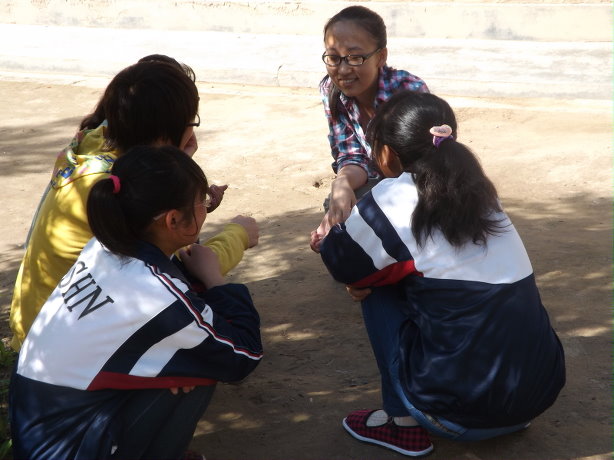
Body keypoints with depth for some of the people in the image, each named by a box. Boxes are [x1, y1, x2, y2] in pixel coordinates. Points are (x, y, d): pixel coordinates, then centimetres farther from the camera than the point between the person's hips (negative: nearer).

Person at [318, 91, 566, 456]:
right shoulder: (478, 190, 10)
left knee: (379, 294, 11)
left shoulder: (394, 197, -7)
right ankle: (512, 414, 23)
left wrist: (330, 241, 30)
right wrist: (378, 271, 20)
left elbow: (343, 265, 9)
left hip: (464, 410, -6)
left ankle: (406, 424, 13)